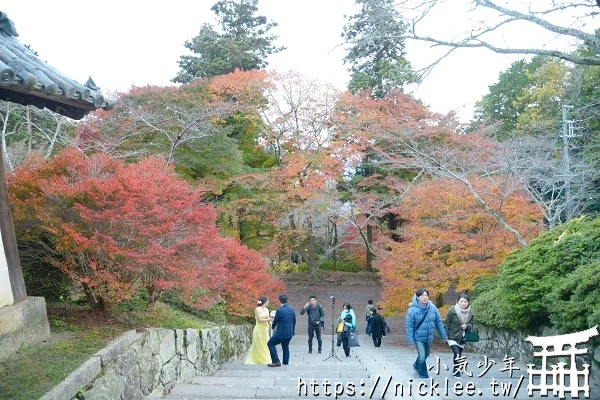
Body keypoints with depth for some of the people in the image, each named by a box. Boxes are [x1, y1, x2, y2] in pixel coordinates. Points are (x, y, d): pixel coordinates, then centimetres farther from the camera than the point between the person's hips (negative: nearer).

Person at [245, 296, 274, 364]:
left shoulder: (266, 310, 10)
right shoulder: (257, 309, -11)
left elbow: (267, 319, 11)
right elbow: (260, 320, -15)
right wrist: (269, 319, -16)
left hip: (265, 330, 7)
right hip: (259, 330, -7)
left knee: (265, 345, 7)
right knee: (258, 346, -1)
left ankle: (265, 360, 14)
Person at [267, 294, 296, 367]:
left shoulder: (279, 310, -19)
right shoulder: (292, 309, 2)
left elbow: (275, 321, -7)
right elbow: (294, 321, 11)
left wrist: (273, 326, 16)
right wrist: (293, 330, 23)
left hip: (281, 333, -7)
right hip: (290, 333, 7)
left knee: (270, 344, 7)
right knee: (285, 347, 21)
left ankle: (276, 361, 2)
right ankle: (286, 362, 26)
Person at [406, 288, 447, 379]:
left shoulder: (433, 307, -9)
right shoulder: (412, 310, -20)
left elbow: (438, 322, 1)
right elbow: (409, 327, -15)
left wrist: (444, 335, 3)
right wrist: (411, 341, -16)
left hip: (429, 337, 5)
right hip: (419, 338, -5)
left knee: (426, 355, 22)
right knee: (422, 357, -11)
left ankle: (416, 366, 50)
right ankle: (423, 376, 13)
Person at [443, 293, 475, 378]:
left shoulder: (470, 313, -1)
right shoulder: (452, 311, -14)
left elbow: (471, 326, 9)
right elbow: (446, 323, -8)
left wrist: (467, 326, -14)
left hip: (462, 338, 5)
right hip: (452, 337, -5)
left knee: (459, 355, 13)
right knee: (457, 354, -17)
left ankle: (455, 370, 36)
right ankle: (456, 371, 4)